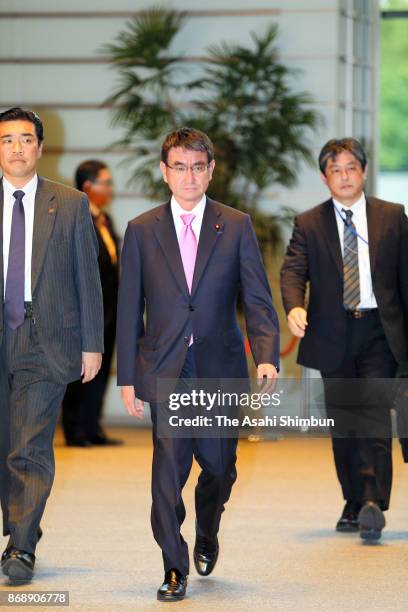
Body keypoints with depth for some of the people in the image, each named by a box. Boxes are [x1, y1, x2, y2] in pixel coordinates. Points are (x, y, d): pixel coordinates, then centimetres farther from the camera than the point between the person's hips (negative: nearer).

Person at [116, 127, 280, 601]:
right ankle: (174, 568, -2)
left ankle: (206, 535, 40)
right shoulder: (142, 231, 5)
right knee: (169, 464, -12)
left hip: (220, 369, 1)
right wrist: (127, 377, 2)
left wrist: (267, 357, -15)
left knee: (219, 467, 9)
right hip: (165, 371, -1)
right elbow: (129, 310, 7)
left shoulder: (236, 227, 4)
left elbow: (257, 300, 0)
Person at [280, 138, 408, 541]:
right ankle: (353, 504, 19)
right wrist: (294, 308, -26)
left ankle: (373, 503, -23)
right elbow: (293, 270, -5)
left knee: (375, 414, -15)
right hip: (333, 336, 2)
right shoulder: (309, 224, 6)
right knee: (343, 424, 8)